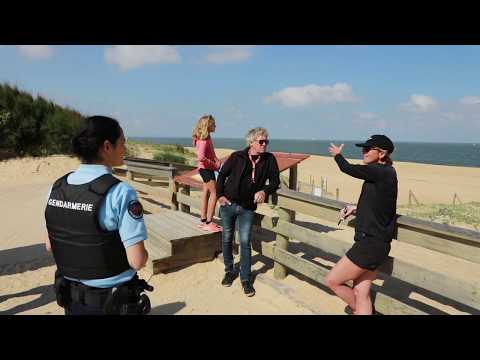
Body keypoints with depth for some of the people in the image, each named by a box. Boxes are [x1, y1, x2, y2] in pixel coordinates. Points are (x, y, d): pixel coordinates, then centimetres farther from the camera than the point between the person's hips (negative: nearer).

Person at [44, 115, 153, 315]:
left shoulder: (57, 187, -5)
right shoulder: (120, 193, -24)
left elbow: (50, 245, 6)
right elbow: (137, 261, -23)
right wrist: (134, 247, -3)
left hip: (71, 298, 5)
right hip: (113, 301, -5)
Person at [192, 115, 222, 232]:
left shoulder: (207, 138, 8)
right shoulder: (203, 140, -21)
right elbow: (201, 157, -30)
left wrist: (217, 161, -1)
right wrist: (214, 164, -19)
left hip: (208, 168, 10)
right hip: (205, 168, -10)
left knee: (206, 193, 14)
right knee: (214, 193, -8)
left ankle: (203, 220, 23)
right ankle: (208, 223, -4)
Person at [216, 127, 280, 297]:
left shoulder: (269, 160, -4)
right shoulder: (237, 157, -7)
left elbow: (275, 181, 0)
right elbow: (222, 175, 4)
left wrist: (264, 191, -19)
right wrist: (220, 195, -2)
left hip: (248, 208, 0)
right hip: (228, 204, 1)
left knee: (245, 242, -2)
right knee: (227, 239, 11)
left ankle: (245, 279, 14)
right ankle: (229, 271, 32)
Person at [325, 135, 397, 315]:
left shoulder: (381, 172, -16)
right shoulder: (385, 174, 11)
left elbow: (347, 168, -8)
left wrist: (337, 154, 12)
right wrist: (356, 209, 13)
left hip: (371, 244, -9)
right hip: (372, 242, 9)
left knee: (332, 281, 3)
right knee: (361, 292, 12)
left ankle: (358, 310, 22)